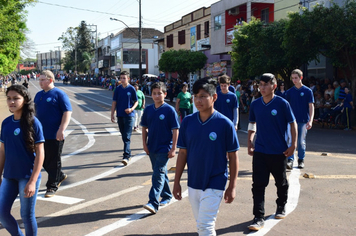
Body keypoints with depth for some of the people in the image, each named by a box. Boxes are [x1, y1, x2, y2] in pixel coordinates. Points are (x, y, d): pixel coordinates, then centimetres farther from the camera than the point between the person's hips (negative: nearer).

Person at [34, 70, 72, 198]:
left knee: (54, 162, 1)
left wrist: (61, 130, -21)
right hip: (41, 135, 7)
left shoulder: (59, 94, -8)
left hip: (55, 136, -7)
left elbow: (67, 112, -14)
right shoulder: (39, 95, 13)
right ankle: (60, 176, 34)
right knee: (44, 161, 13)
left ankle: (52, 187, 10)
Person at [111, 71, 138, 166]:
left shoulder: (131, 89, -3)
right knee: (124, 136, 12)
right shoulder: (118, 89, 6)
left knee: (127, 137, -10)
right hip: (120, 115, 4)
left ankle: (126, 157, -14)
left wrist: (132, 109, -17)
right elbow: (114, 102, 10)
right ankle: (128, 153, 26)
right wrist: (112, 114, 5)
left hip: (129, 115, -4)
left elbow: (136, 101, 2)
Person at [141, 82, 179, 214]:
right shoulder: (148, 110, 5)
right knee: (161, 173, 17)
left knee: (158, 174, -12)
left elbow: (175, 130, -9)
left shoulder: (169, 110, -10)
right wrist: (144, 143, 5)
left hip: (164, 148, -6)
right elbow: (144, 127, 14)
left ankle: (153, 203, -15)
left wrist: (173, 148, -11)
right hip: (152, 147, 6)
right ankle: (167, 196, 33)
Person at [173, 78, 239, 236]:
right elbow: (183, 153, 6)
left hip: (214, 184, -5)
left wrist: (232, 186, -6)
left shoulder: (225, 124, -12)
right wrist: (176, 181, 5)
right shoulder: (187, 122, -2)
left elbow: (233, 156, -6)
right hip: (193, 183, 5)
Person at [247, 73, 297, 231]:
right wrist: (249, 142, 5)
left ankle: (281, 206, 41)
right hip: (259, 151, 2)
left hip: (279, 151, -2)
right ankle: (259, 218, -2)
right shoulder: (255, 104, 1)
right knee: (258, 185, -5)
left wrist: (293, 145, -8)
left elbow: (293, 123, -4)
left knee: (281, 182, 16)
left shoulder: (282, 104, -10)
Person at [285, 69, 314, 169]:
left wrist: (310, 121, -13)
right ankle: (290, 160, -9)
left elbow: (311, 106, -3)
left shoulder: (308, 91, -2)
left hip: (303, 121, -1)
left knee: (301, 142, 5)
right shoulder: (290, 91, 5)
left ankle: (301, 160, 20)